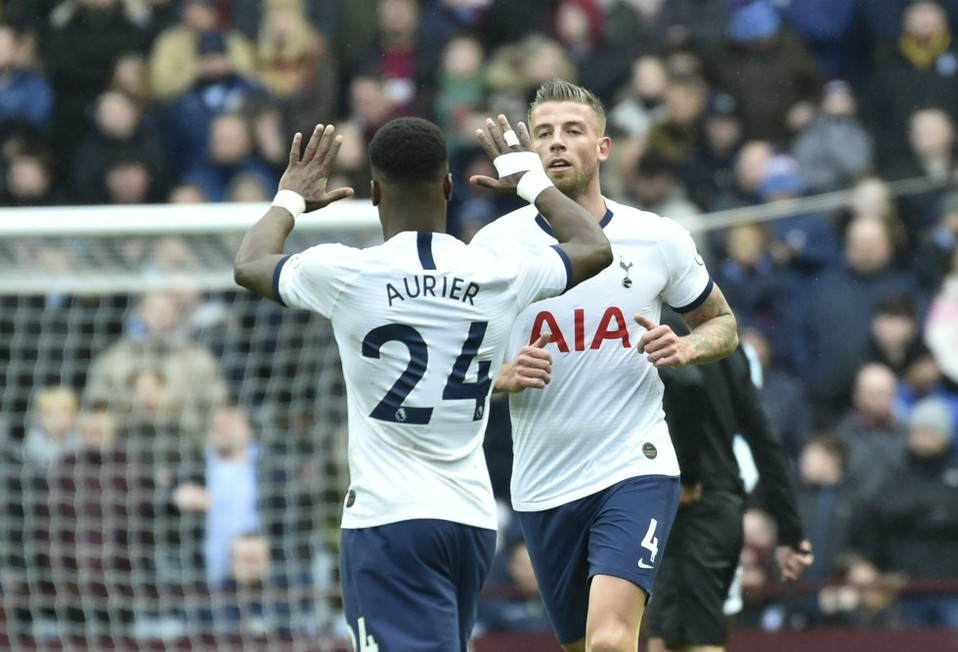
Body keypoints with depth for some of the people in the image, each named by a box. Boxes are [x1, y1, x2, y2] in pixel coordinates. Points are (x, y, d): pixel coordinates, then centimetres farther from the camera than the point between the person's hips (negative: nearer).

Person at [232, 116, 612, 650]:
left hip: (386, 519, -5)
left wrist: (290, 200, 33)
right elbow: (596, 248, 22)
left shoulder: (345, 273, -8)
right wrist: (533, 181, 36)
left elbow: (250, 264, 15)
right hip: (474, 517, 5)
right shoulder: (500, 271, -1)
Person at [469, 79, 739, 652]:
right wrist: (503, 377, -16)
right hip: (543, 489, 3)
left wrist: (686, 348, -8)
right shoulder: (495, 245, 0)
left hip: (637, 470, -3)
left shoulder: (660, 239, 0)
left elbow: (723, 323, 14)